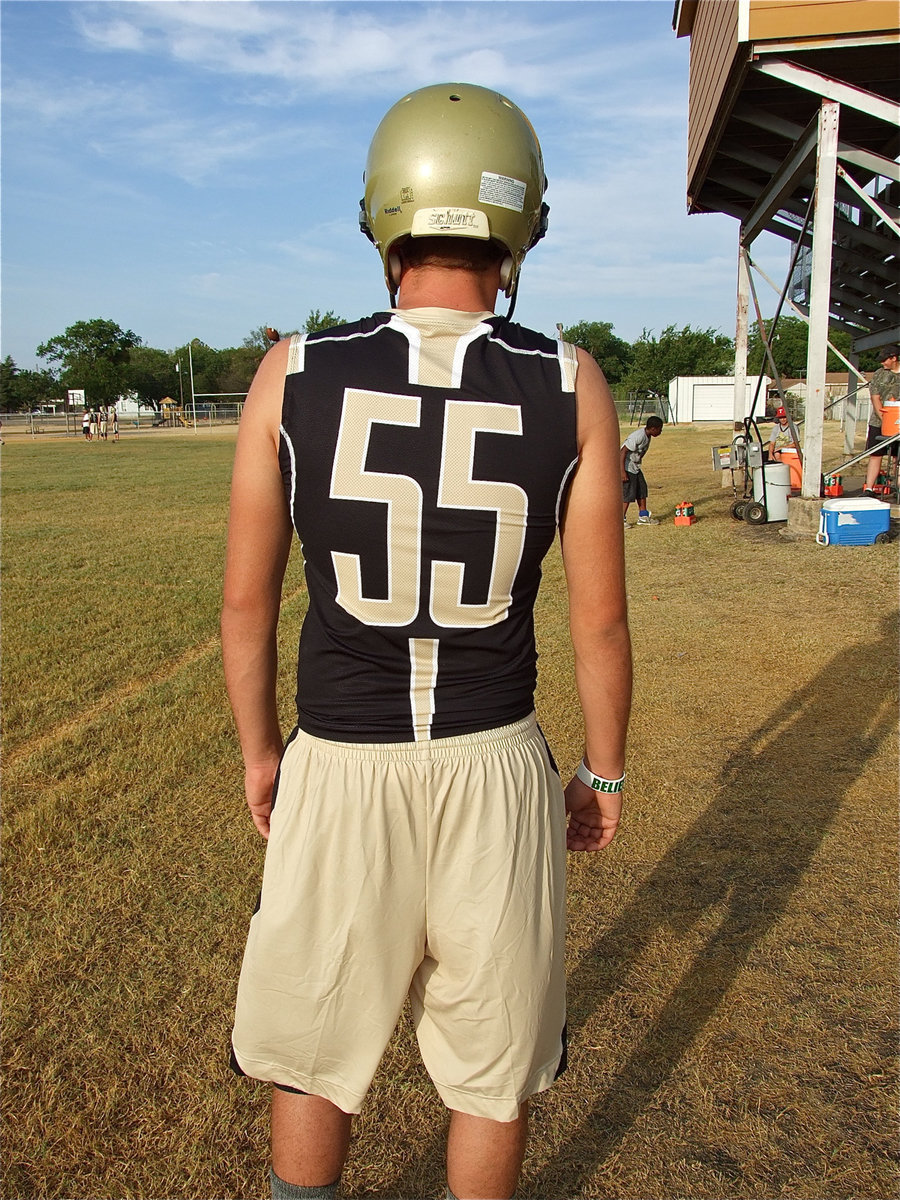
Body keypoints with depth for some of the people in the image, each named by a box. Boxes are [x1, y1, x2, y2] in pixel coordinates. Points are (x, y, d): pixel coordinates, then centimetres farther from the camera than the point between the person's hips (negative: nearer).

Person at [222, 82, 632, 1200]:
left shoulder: (294, 375, -9)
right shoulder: (570, 387, -9)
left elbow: (246, 603, -3)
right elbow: (600, 619, -5)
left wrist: (259, 751, 12)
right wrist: (604, 772, 10)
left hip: (336, 770, 1)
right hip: (495, 770, 0)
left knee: (316, 1052, 25)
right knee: (493, 1066, 23)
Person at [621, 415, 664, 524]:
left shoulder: (647, 436, 5)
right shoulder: (638, 437, -24)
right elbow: (623, 451, -25)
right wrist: (623, 472, -27)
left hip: (635, 467, 10)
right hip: (626, 467, -9)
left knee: (642, 490, 11)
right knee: (628, 494, -8)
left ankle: (643, 516, 21)